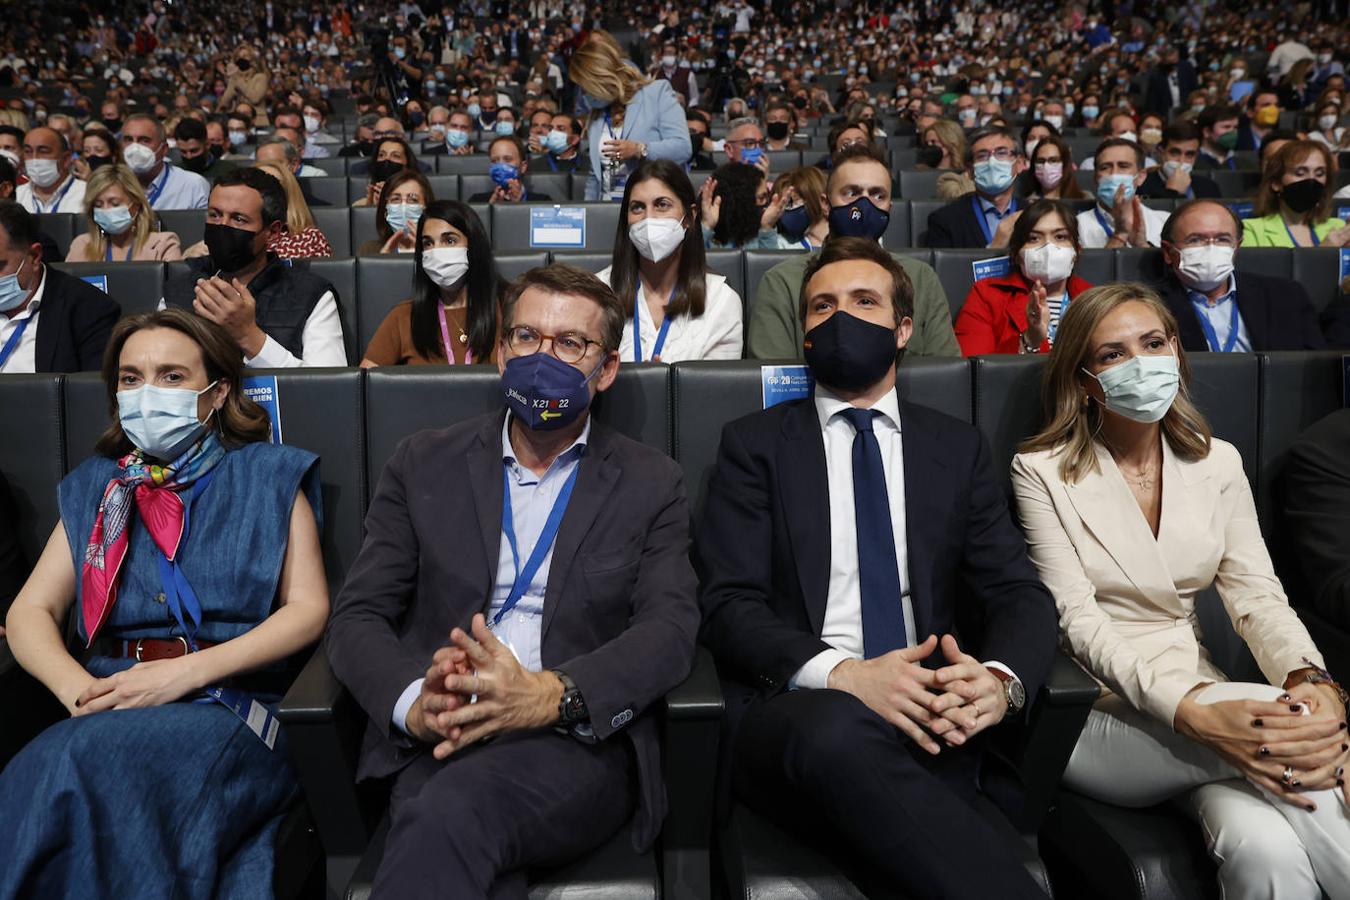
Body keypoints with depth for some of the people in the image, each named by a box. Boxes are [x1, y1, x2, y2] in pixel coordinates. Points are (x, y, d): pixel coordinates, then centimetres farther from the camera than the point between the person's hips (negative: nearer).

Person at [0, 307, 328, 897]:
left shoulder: (268, 477, 9)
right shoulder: (95, 488, 20)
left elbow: (307, 609, 0)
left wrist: (187, 672, -13)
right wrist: (75, 685, -9)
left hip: (229, 702, -2)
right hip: (108, 703, 3)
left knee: (96, 762, -31)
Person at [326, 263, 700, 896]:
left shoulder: (651, 483, 11)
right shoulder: (422, 464, 14)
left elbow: (669, 629, -3)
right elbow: (357, 617, 7)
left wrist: (551, 695, -22)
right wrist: (415, 703, -15)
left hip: (581, 741, -1)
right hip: (438, 744, 2)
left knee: (455, 810, -34)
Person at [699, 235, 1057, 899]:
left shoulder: (958, 449, 18)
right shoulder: (755, 443, 11)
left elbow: (1020, 594, 9)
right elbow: (729, 604, -1)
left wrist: (1000, 678, -16)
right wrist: (843, 675, -20)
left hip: (934, 714, 0)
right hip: (795, 707, 1)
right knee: (838, 730, -36)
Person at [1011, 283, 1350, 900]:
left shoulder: (1217, 463, 10)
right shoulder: (1043, 471, -5)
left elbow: (1256, 594, 2)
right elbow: (1079, 621, -13)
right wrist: (1194, 713, -28)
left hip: (1201, 697, 4)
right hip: (1099, 716, -4)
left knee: (1266, 846, -28)